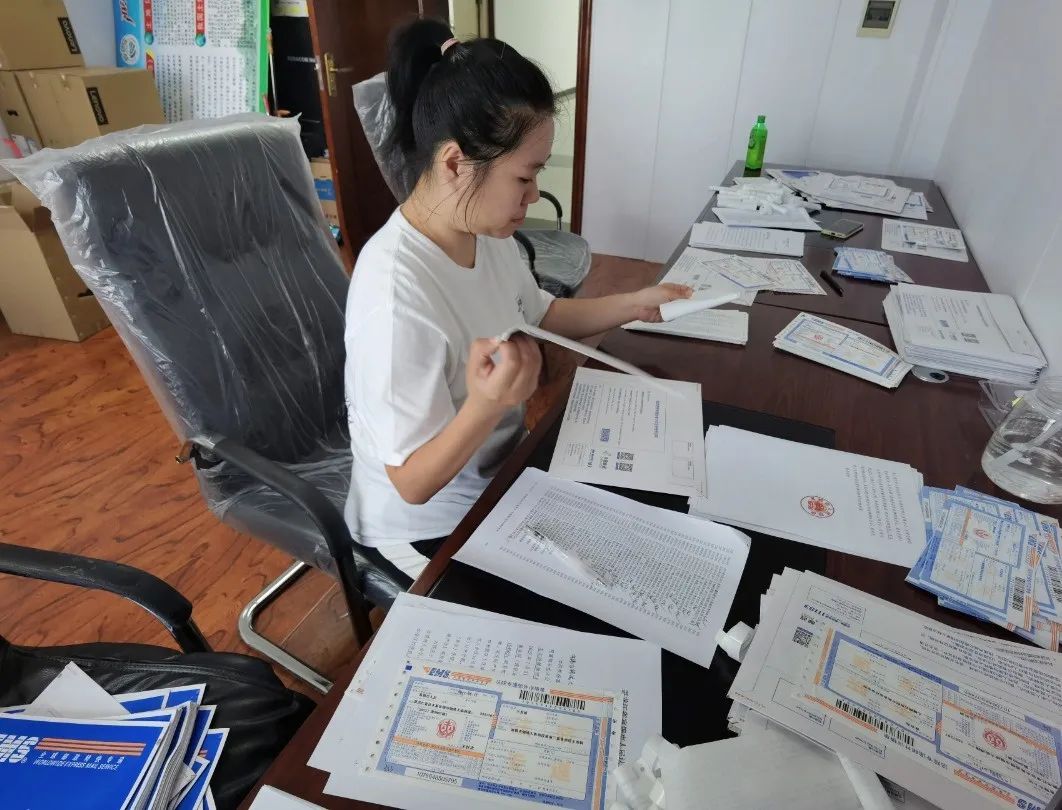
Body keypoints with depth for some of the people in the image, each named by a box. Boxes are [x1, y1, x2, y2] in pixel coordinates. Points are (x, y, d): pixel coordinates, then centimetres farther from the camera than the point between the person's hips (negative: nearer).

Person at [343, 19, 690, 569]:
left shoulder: (485, 231, -8)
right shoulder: (396, 297, -34)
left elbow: (539, 315, 11)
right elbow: (413, 482, -27)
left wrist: (634, 304, 1)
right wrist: (485, 407, -44)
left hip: (498, 469, 7)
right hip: (429, 526, -7)